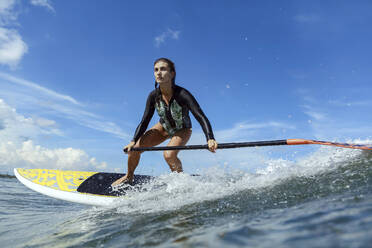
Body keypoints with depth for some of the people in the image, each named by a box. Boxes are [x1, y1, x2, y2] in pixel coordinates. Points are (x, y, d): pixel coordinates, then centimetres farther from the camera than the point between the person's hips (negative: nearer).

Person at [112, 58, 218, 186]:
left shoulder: (182, 94, -34)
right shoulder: (153, 96, -21)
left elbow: (201, 117, -42)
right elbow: (145, 121, -13)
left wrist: (210, 139, -57)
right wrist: (134, 141, -25)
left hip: (182, 130, -3)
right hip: (164, 127, 4)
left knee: (169, 155, -30)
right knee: (135, 148, -9)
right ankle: (129, 177, 20)